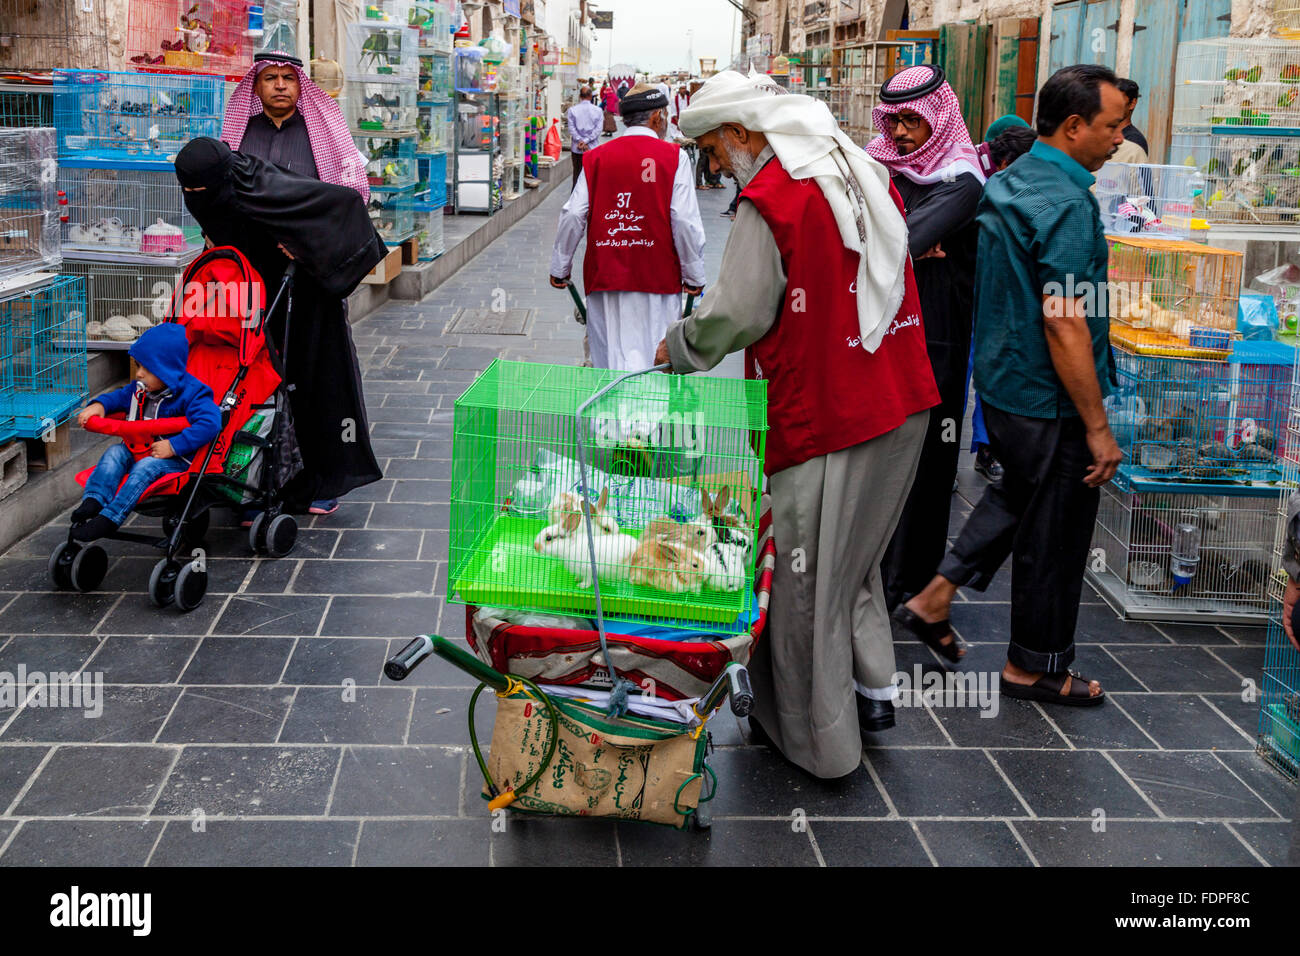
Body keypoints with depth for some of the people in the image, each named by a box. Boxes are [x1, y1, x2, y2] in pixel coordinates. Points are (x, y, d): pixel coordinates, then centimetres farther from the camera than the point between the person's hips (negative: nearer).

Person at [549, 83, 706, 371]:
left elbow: (572, 217, 4)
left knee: (607, 362, 9)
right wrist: (694, 277, 4)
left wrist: (560, 269, 14)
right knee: (651, 364, -1)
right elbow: (686, 223, -5)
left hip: (603, 274, 3)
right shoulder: (674, 156, -2)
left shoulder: (596, 157, 6)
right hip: (656, 277, -3)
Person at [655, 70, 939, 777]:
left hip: (819, 417, -8)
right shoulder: (864, 174, 10)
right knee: (853, 558, 24)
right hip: (901, 404, 9)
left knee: (804, 580, 5)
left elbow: (736, 315, -13)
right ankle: (873, 690, 31)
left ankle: (818, 740, 15)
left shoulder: (772, 199, -15)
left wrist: (677, 349, 6)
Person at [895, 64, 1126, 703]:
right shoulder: (1065, 203, -22)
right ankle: (1033, 667, 21)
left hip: (1000, 381, 9)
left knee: (1018, 495, 27)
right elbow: (1063, 323, -26)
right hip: (1048, 398, -9)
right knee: (1054, 532, 6)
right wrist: (1097, 427, -22)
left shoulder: (1007, 183, 7)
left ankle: (934, 597, 26)